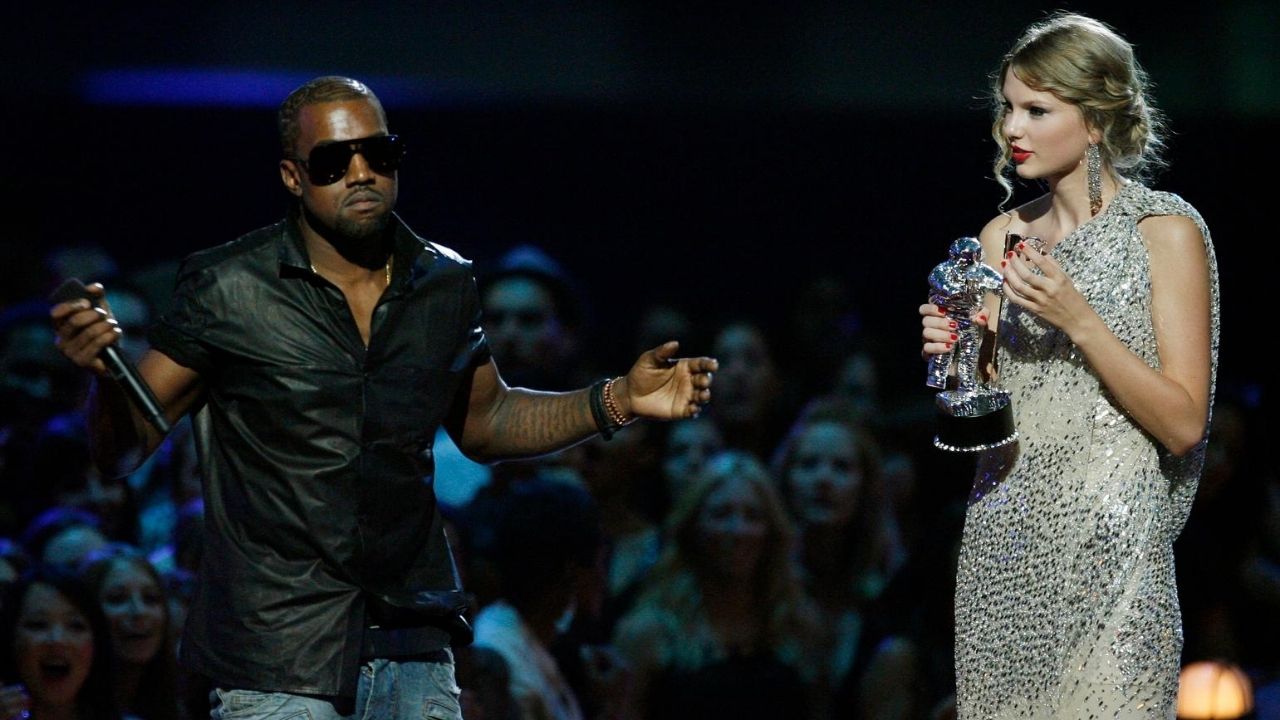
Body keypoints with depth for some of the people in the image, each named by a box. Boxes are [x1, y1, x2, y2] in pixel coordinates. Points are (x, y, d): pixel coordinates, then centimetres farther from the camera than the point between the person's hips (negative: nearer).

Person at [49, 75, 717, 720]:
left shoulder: (444, 285, 7)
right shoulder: (228, 289, -7)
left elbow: (482, 422, 22)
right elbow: (129, 436, -5)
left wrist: (617, 401, 11)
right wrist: (106, 372, -27)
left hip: (412, 651, 4)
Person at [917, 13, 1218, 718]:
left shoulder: (1165, 230, -5)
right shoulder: (1005, 234, 10)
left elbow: (1183, 424, -10)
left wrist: (1078, 320, -17)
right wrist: (953, 354, -5)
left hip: (1109, 548, -5)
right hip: (1001, 541, 5)